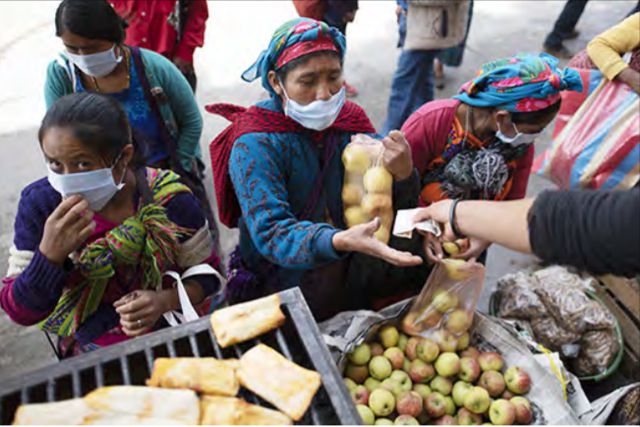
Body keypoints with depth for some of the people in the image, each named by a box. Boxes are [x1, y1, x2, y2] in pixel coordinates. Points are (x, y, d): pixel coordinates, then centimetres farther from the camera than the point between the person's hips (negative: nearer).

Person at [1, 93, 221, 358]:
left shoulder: (169, 197, -15)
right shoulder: (39, 203, -10)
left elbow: (206, 273, -2)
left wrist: (165, 301, -23)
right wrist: (50, 255, -26)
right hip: (89, 352, 1)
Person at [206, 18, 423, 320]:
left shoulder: (352, 121, 1)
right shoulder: (254, 146, -15)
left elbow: (393, 206, 1)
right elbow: (270, 232, -26)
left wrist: (403, 176, -22)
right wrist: (340, 241, -43)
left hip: (353, 284, 4)